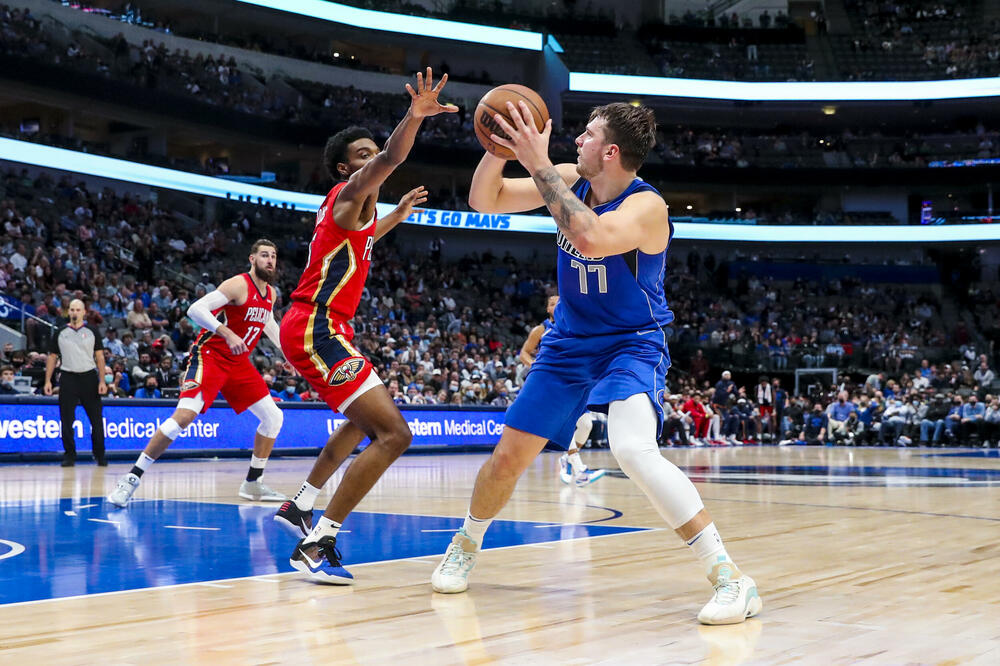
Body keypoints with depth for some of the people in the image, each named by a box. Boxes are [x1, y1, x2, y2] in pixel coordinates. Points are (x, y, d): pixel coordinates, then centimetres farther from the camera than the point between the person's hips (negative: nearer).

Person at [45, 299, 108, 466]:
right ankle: (69, 455, 8)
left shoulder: (92, 332, 6)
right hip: (68, 378, 1)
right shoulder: (60, 333, 9)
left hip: (89, 377, -1)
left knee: (96, 419, -1)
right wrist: (48, 380, 3)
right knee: (66, 420, 0)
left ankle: (100, 455, 9)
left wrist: (102, 381, -5)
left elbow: (100, 357, 4)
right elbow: (52, 357, 11)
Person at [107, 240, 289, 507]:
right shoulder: (238, 285, -16)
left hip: (238, 362, 9)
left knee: (273, 417, 6)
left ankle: (252, 484, 16)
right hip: (210, 355, -8)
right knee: (185, 415, -24)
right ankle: (132, 478, -17)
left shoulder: (270, 293, 10)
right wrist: (227, 333, -33)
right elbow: (195, 309, -25)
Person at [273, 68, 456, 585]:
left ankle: (298, 508, 38)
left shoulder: (354, 208, 20)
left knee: (365, 421, 33)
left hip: (317, 329, 11)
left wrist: (399, 213, 48)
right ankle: (316, 546, -23)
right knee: (393, 433, -20)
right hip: (316, 329, -11)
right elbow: (390, 160, -30)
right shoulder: (350, 193, -7)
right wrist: (414, 116, -46)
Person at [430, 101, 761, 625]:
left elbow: (591, 238, -43)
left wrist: (538, 164, -37)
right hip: (568, 344, 6)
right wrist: (498, 148, -18)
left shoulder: (646, 205, -23)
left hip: (631, 346, -6)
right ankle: (465, 546, 36)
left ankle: (730, 578, -24)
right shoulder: (568, 180, -3)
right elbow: (484, 201, 1)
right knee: (508, 455, 8)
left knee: (633, 451, -31)